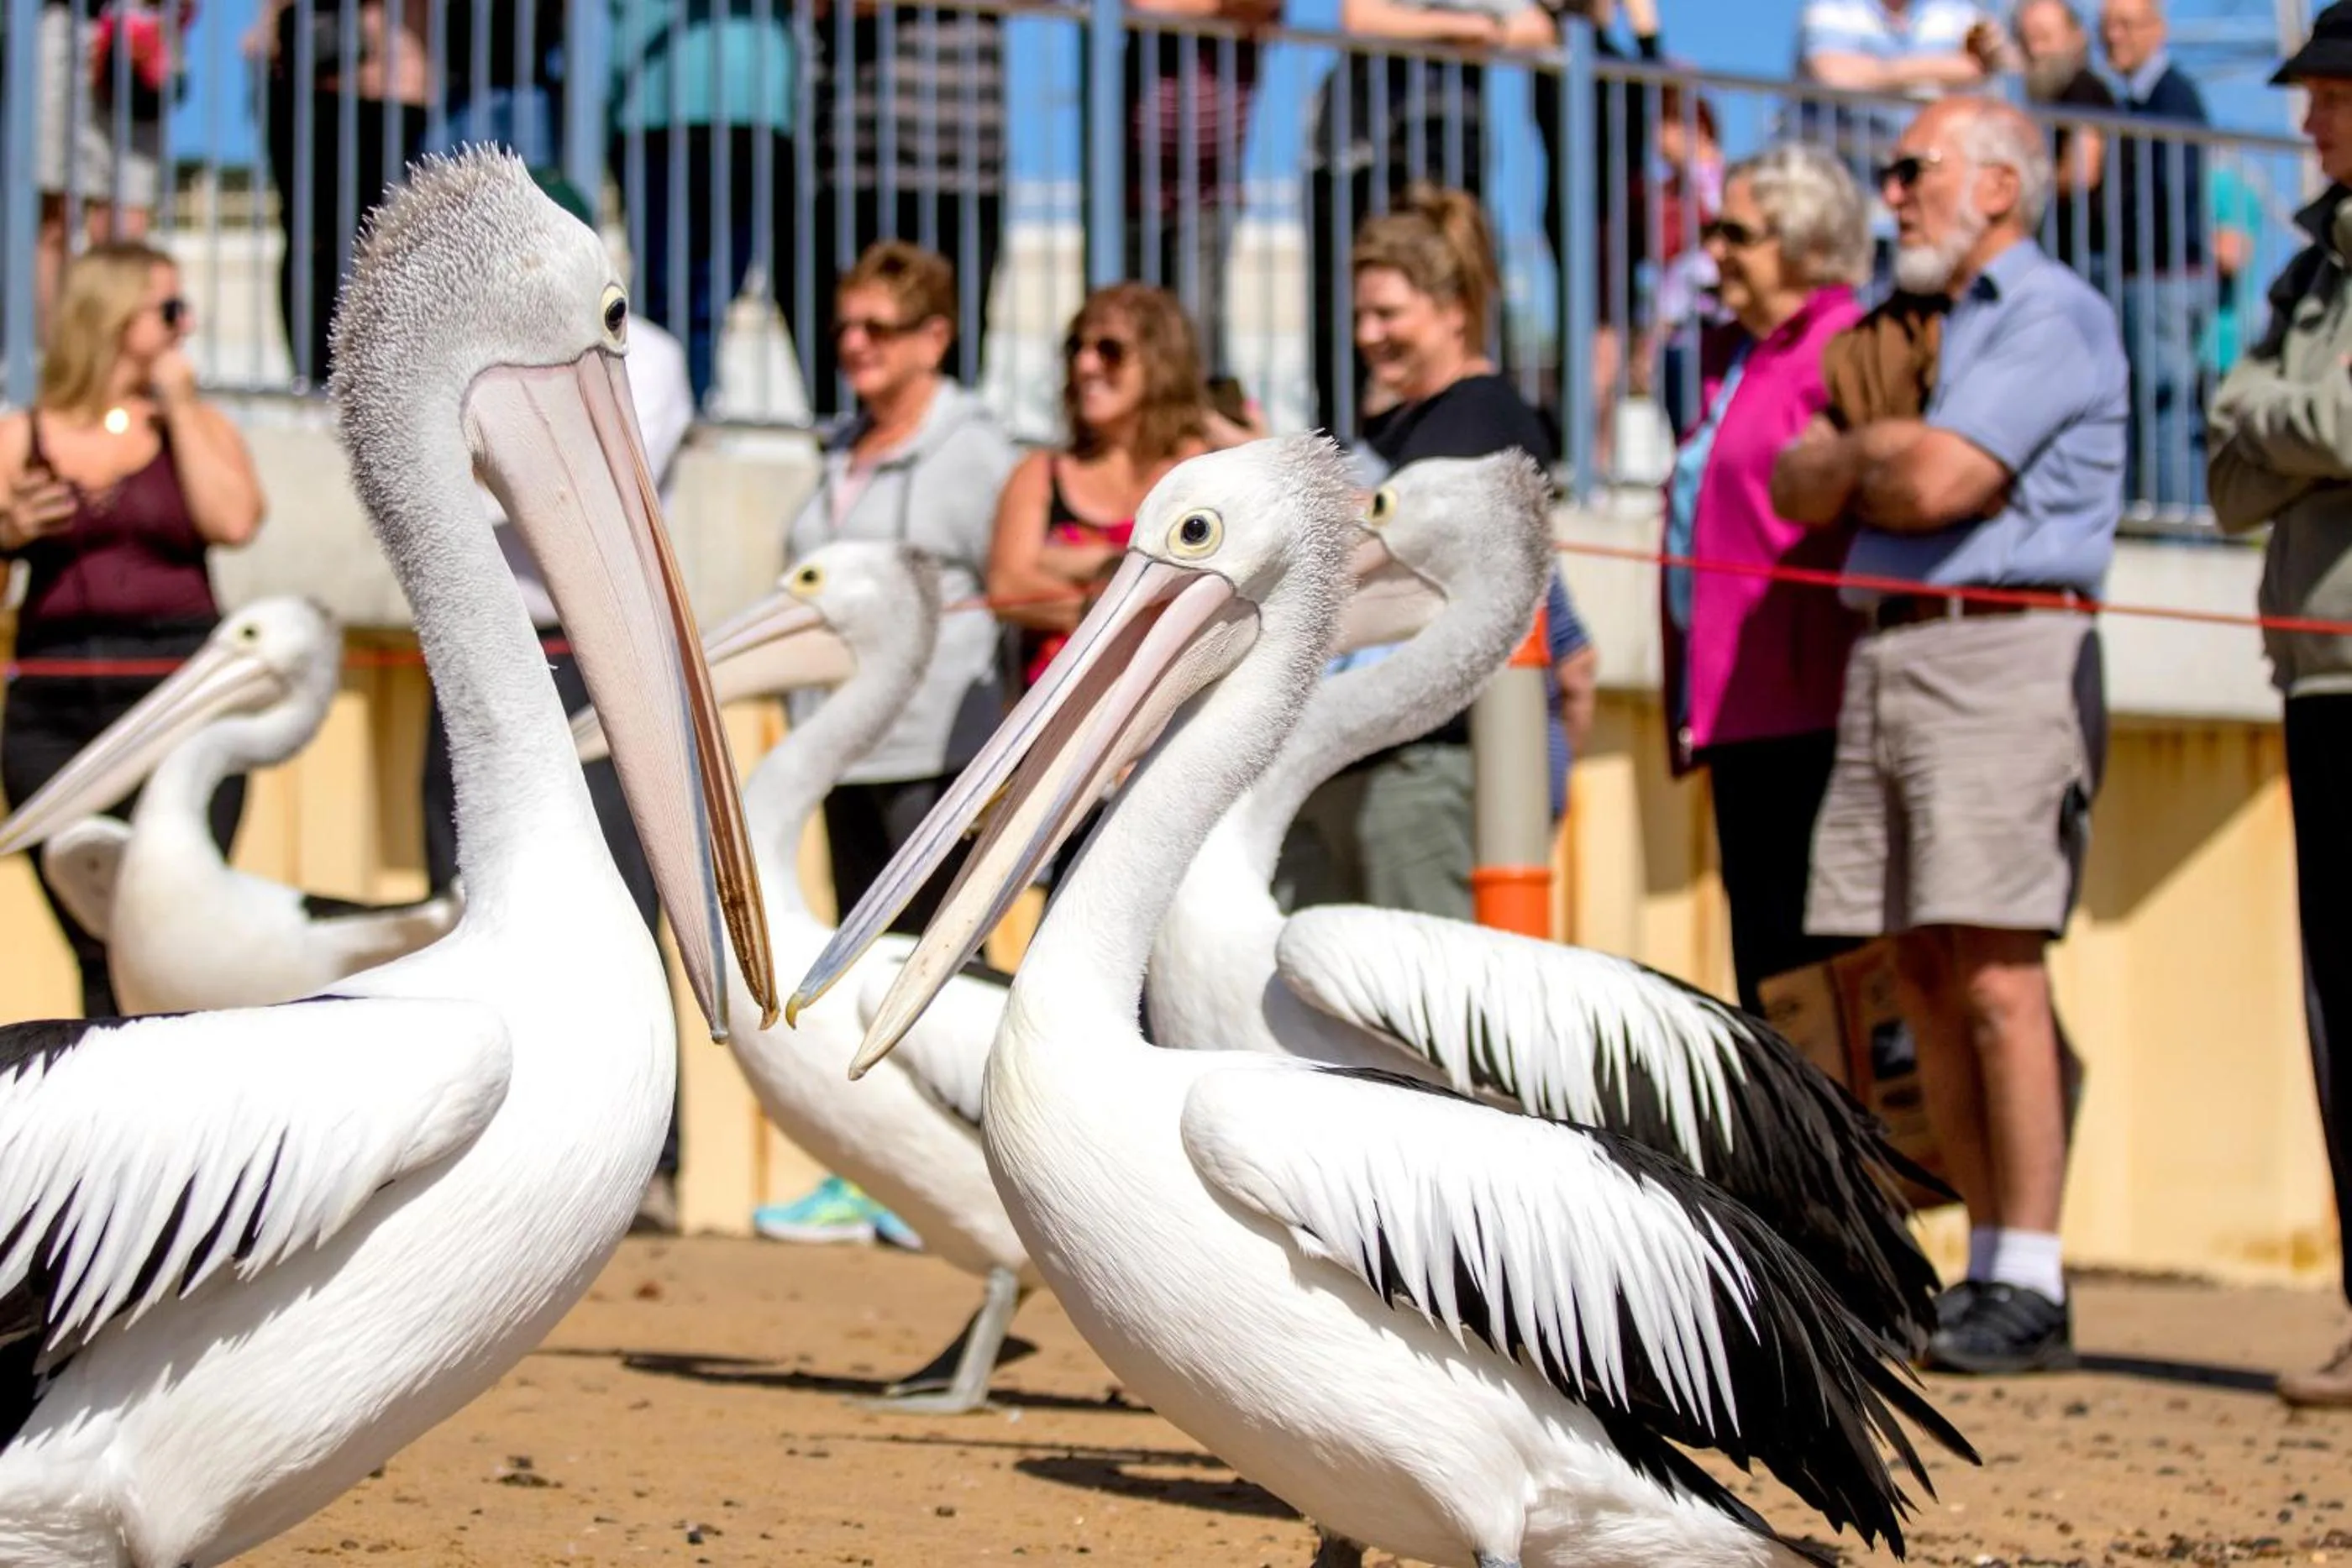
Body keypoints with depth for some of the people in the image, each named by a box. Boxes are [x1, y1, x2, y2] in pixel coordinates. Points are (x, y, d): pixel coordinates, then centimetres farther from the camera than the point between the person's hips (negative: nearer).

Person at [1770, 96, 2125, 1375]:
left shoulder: (2051, 314, -3)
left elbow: (1936, 482, -15)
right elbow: (1799, 487, 19)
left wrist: (1856, 455, 5)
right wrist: (1889, 455, 0)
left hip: (2002, 655, -9)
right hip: (1886, 657, 9)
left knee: (1997, 976, -12)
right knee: (1923, 982, 5)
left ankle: (2030, 1288, -10)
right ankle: (1989, 1262, 10)